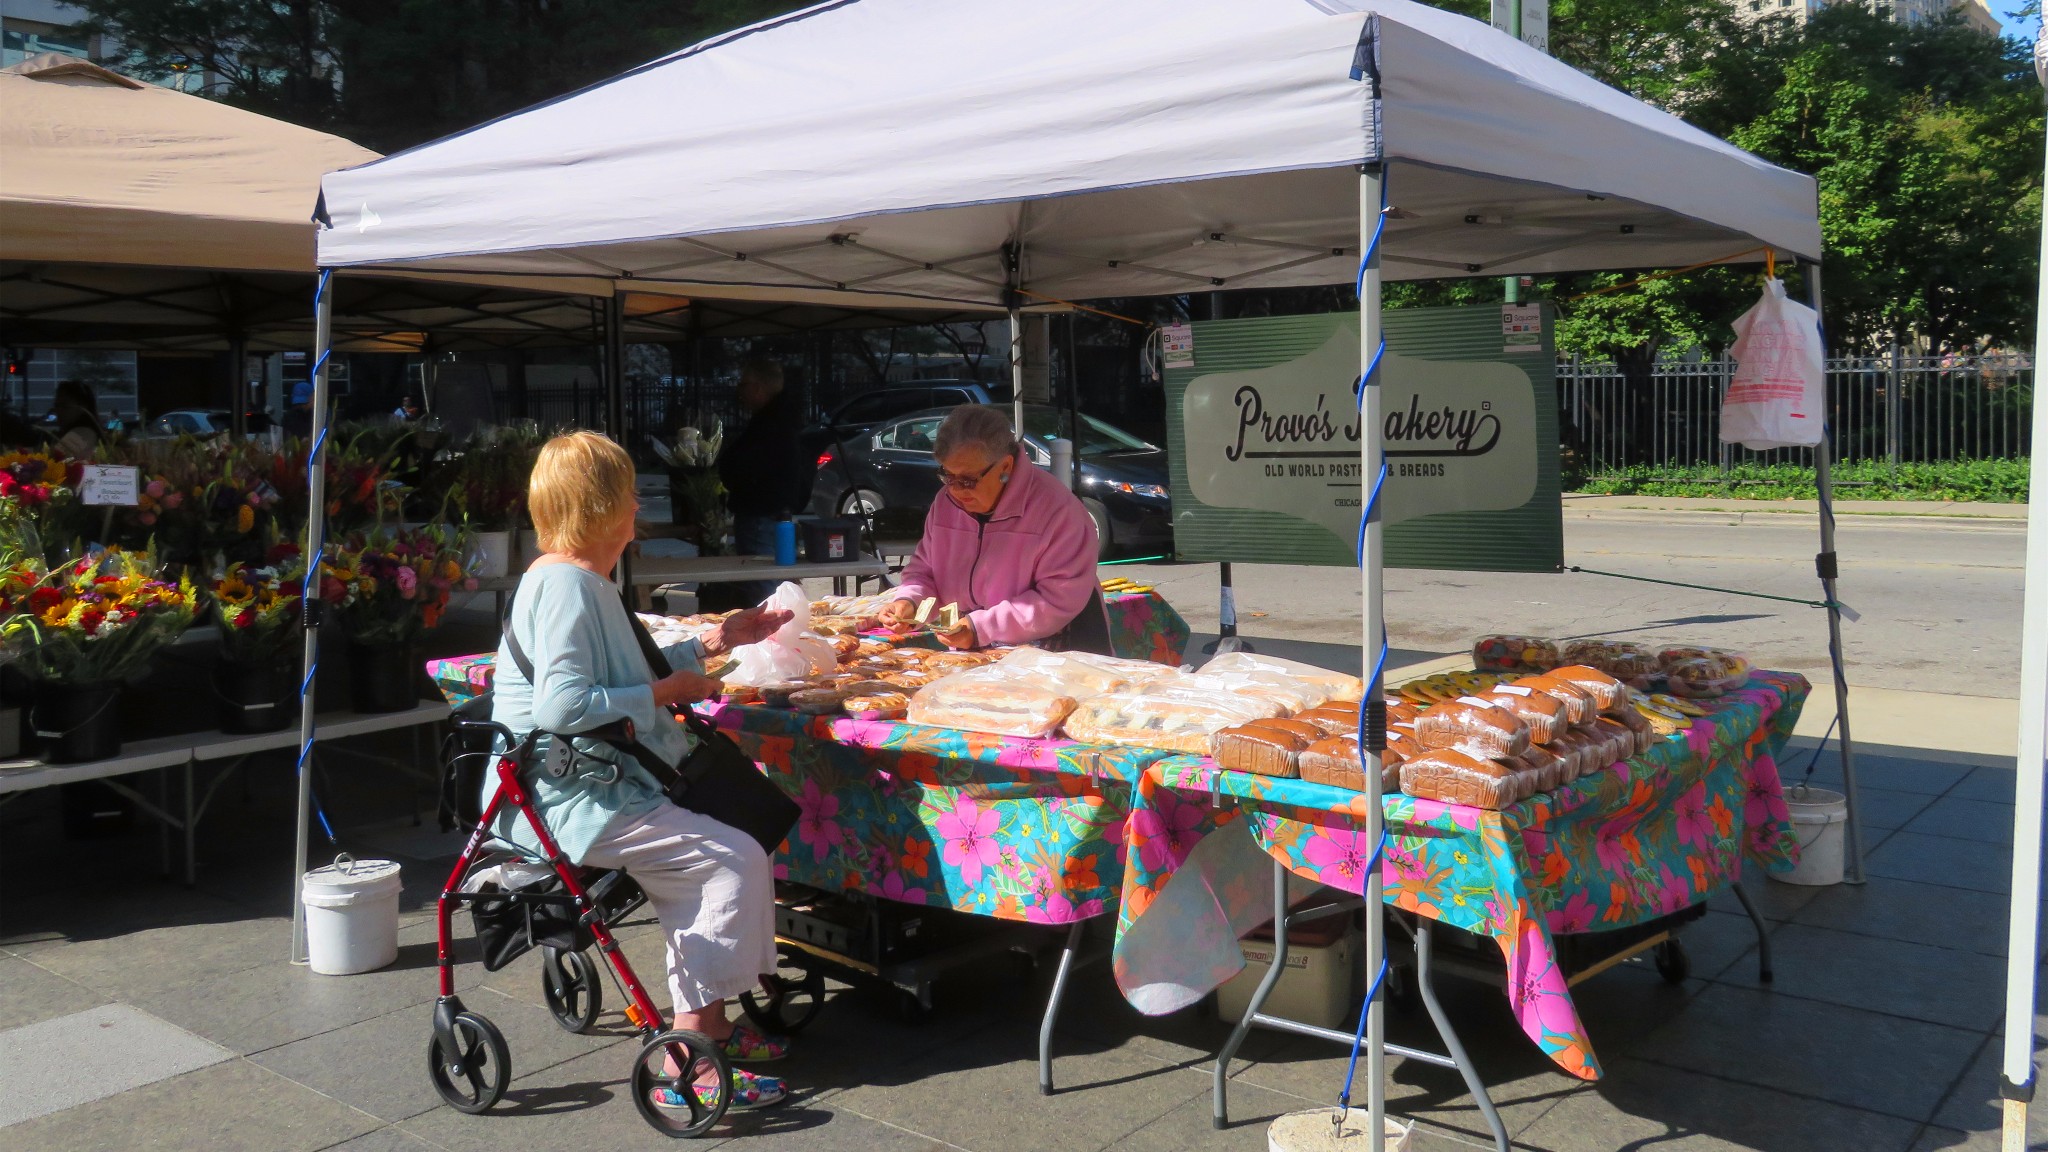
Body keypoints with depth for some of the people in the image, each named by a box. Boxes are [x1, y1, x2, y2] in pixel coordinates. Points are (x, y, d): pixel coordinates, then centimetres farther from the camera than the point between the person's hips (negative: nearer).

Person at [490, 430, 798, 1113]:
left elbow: (621, 675, 28)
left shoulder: (581, 581, 16)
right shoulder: (565, 585, -18)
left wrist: (710, 645, 24)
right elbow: (561, 704, -29)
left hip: (579, 788, 11)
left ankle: (704, 1023, 18)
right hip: (569, 799, -11)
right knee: (736, 859, -14)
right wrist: (662, 692, -18)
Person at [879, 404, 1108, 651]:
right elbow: (923, 570, 16)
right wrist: (908, 601, -7)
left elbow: (1059, 601, -20)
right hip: (967, 659, 5)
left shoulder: (1057, 509, -16)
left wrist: (982, 628, -24)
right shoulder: (945, 504, 6)